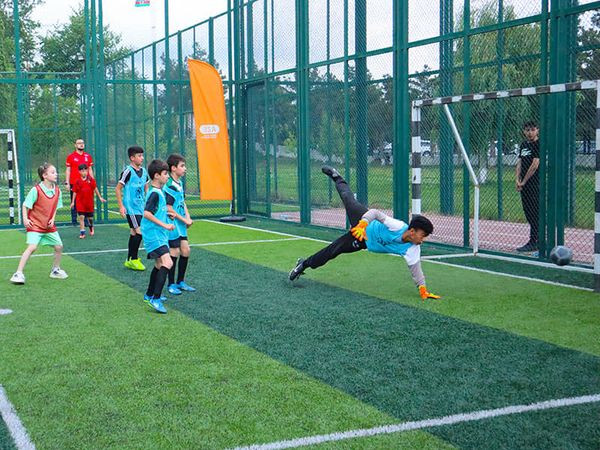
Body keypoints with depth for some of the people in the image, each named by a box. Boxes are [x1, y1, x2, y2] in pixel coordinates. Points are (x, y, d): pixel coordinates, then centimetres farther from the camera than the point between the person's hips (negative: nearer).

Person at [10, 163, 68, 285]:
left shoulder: (57, 190, 0)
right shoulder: (36, 190, -17)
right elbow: (25, 205, -8)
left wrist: (53, 219, 1)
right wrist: (25, 219, -18)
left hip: (49, 226, 6)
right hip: (35, 225, -6)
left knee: (59, 246, 7)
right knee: (32, 247, -19)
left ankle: (55, 270, 29)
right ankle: (18, 273, -15)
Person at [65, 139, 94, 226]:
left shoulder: (88, 156, 10)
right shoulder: (71, 156, 2)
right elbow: (68, 170, 2)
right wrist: (67, 183, -5)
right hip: (74, 184, -2)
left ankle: (85, 220, 6)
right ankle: (74, 220, 8)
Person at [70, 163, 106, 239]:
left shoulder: (91, 180, -3)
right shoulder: (77, 181, -4)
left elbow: (95, 189, 6)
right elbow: (75, 192, 2)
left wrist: (100, 197, 7)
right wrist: (73, 202, 2)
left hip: (89, 202, 1)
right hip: (80, 202, -1)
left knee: (90, 217, 13)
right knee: (81, 217, -8)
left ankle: (91, 228, 43)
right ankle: (82, 233, -4)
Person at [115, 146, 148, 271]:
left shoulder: (144, 171, 9)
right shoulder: (128, 171, -13)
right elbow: (118, 189, -10)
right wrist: (121, 206, -13)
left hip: (140, 208, 7)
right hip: (131, 208, -7)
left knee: (134, 233, 12)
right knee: (139, 232, -12)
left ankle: (129, 260, 20)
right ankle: (134, 259, -1)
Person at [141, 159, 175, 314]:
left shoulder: (158, 191, 14)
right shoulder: (155, 193, -17)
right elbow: (147, 213, -26)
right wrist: (165, 225, -25)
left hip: (158, 235, 11)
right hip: (154, 235, -11)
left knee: (159, 264, 20)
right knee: (167, 262, -21)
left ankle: (149, 295, 34)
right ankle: (156, 299, -24)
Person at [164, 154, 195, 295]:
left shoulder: (180, 183, 10)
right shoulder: (169, 186, -18)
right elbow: (169, 209, -19)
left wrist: (188, 217, 3)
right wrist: (184, 220, -14)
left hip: (180, 224, 9)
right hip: (172, 223, -9)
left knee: (185, 250, 9)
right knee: (174, 252, -2)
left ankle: (180, 282, 22)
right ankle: (171, 284, 10)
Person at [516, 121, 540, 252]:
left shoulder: (539, 145, -9)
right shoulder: (523, 144, 15)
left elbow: (535, 165, -14)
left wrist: (524, 182, -11)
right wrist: (518, 180, 0)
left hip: (535, 183, -8)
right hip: (524, 184, 8)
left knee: (534, 212, -7)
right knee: (527, 211, 10)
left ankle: (533, 242, -6)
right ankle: (539, 240, 17)